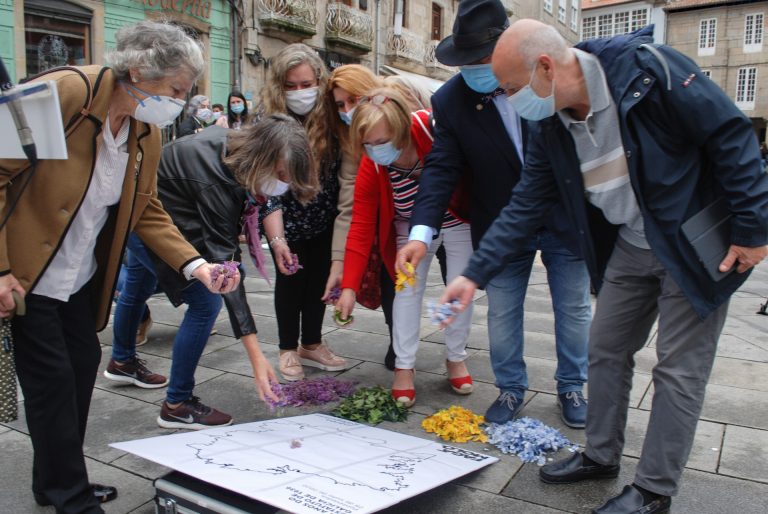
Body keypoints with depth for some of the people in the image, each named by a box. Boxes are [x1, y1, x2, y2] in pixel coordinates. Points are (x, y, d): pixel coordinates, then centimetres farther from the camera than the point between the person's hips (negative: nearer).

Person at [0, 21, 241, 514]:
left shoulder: (147, 132, -1)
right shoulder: (65, 91, -23)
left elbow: (147, 211, 3)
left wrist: (195, 265, -10)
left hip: (80, 274, 7)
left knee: (83, 363, 12)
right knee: (52, 377, -2)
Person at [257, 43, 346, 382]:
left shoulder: (331, 113, -14)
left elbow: (342, 169, -3)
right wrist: (277, 239, -32)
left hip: (323, 216, 3)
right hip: (287, 218, -3)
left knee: (319, 276, 7)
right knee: (290, 276, 0)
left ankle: (312, 345, 22)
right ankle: (288, 350, 15)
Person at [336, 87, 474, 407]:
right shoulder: (371, 167, -27)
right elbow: (361, 228, -25)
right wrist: (350, 287, -30)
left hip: (460, 219, 0)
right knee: (408, 288, -6)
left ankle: (456, 358, 22)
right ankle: (404, 368, 5)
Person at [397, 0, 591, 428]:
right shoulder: (450, 100, -10)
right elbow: (442, 168, -14)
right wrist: (422, 232, -26)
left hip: (566, 219, 0)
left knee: (574, 308, 12)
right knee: (502, 312, 10)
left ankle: (572, 387, 34)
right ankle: (511, 388, 32)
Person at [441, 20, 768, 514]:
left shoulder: (647, 69, -24)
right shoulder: (551, 128, -4)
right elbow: (525, 206, -2)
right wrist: (475, 275, -6)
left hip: (698, 245, -6)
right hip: (630, 247, 6)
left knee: (679, 366, 1)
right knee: (606, 350, 12)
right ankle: (601, 455, 31)